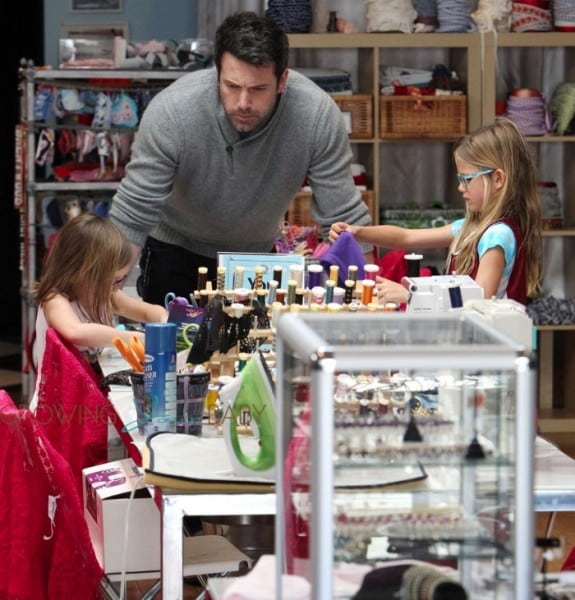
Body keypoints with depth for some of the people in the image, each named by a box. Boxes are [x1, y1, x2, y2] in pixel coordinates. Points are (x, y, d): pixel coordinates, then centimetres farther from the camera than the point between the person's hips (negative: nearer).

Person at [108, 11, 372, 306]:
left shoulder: (319, 115, -30)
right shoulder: (170, 112, -33)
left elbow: (345, 219, -21)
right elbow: (130, 218, -27)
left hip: (260, 252, 2)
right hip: (175, 253, -2)